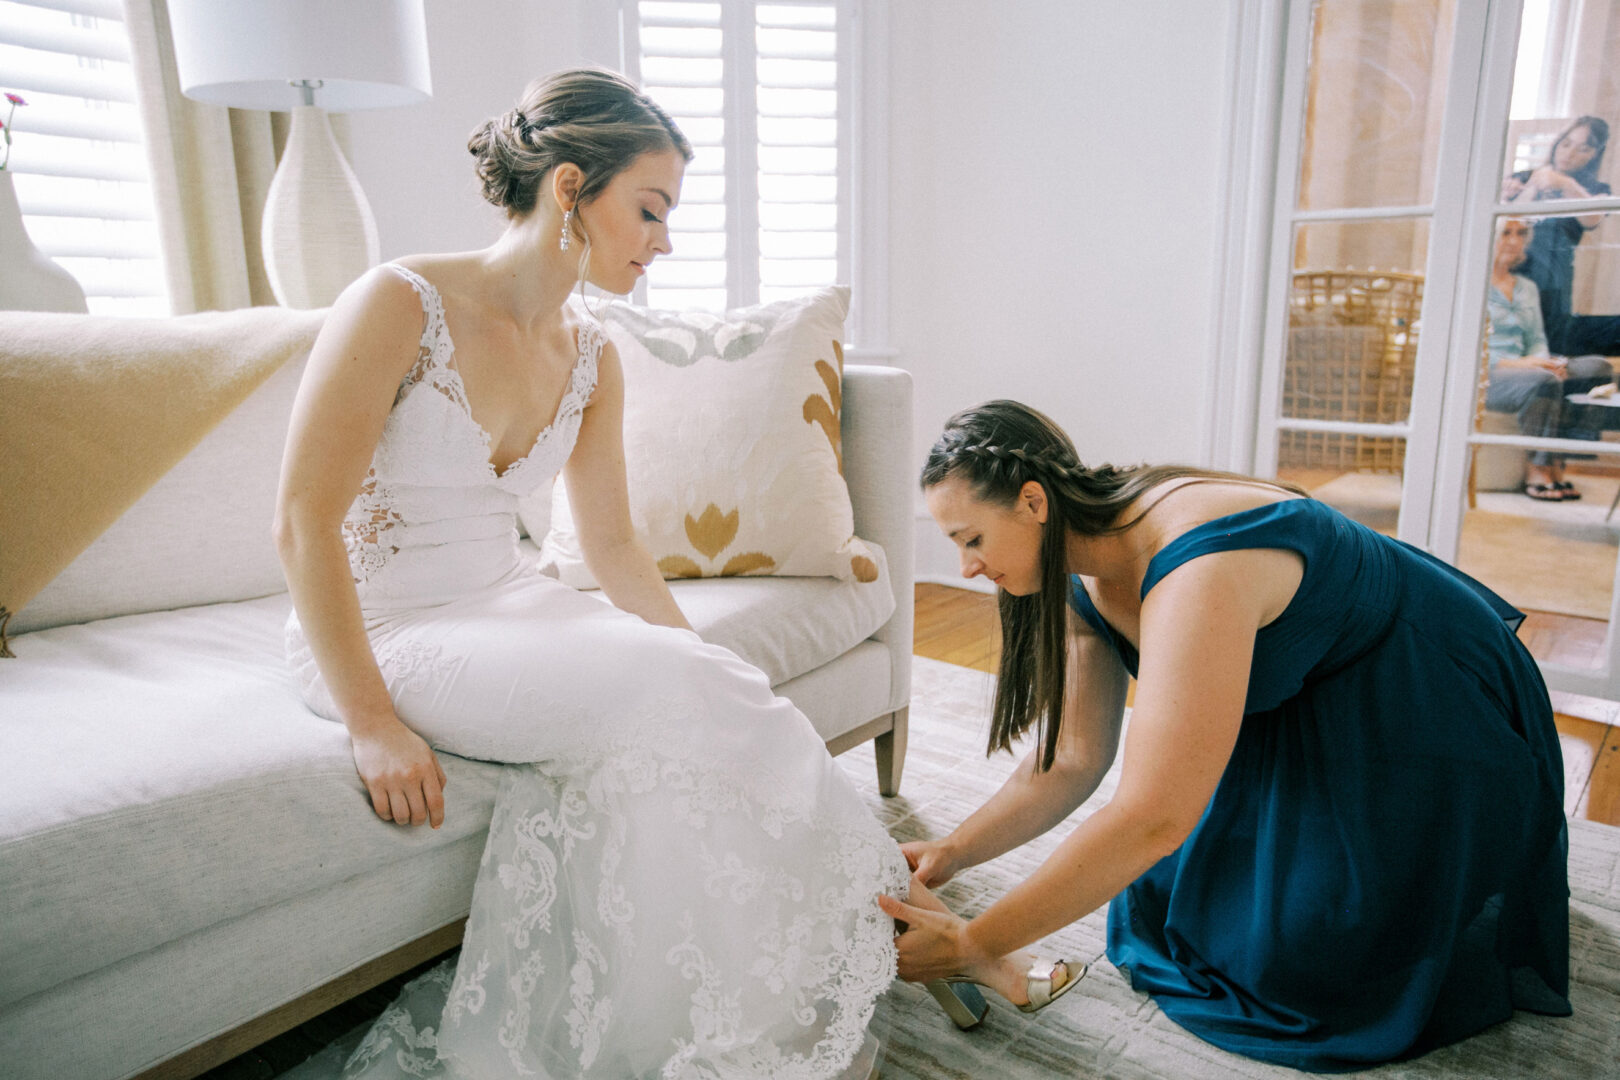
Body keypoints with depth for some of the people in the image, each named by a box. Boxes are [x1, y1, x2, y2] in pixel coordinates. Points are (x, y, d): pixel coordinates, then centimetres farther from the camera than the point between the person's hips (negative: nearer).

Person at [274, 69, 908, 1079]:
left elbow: (612, 544, 8)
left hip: (511, 607, 6)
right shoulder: (399, 304, -16)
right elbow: (304, 525, -16)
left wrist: (706, 663, -3)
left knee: (712, 689, -19)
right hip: (383, 632, -6)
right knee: (653, 691, -26)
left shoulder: (591, 357, 4)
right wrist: (373, 722, -20)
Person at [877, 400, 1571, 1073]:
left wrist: (973, 944, -37)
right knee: (1181, 895, 6)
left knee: (1295, 953, -8)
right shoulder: (1089, 583, -10)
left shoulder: (1194, 571, -39)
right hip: (1299, 713, 8)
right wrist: (949, 853, -15)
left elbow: (1151, 818, -42)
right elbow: (1073, 762, -4)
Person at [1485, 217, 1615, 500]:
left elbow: (1537, 339, 19)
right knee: (1543, 381, -35)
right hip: (1483, 377, -7)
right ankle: (1535, 470, -20)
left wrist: (1544, 361, -5)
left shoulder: (1528, 288, 22)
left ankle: (1556, 464, -17)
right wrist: (1512, 363, -19)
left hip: (1521, 369, 7)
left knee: (1597, 367, -13)